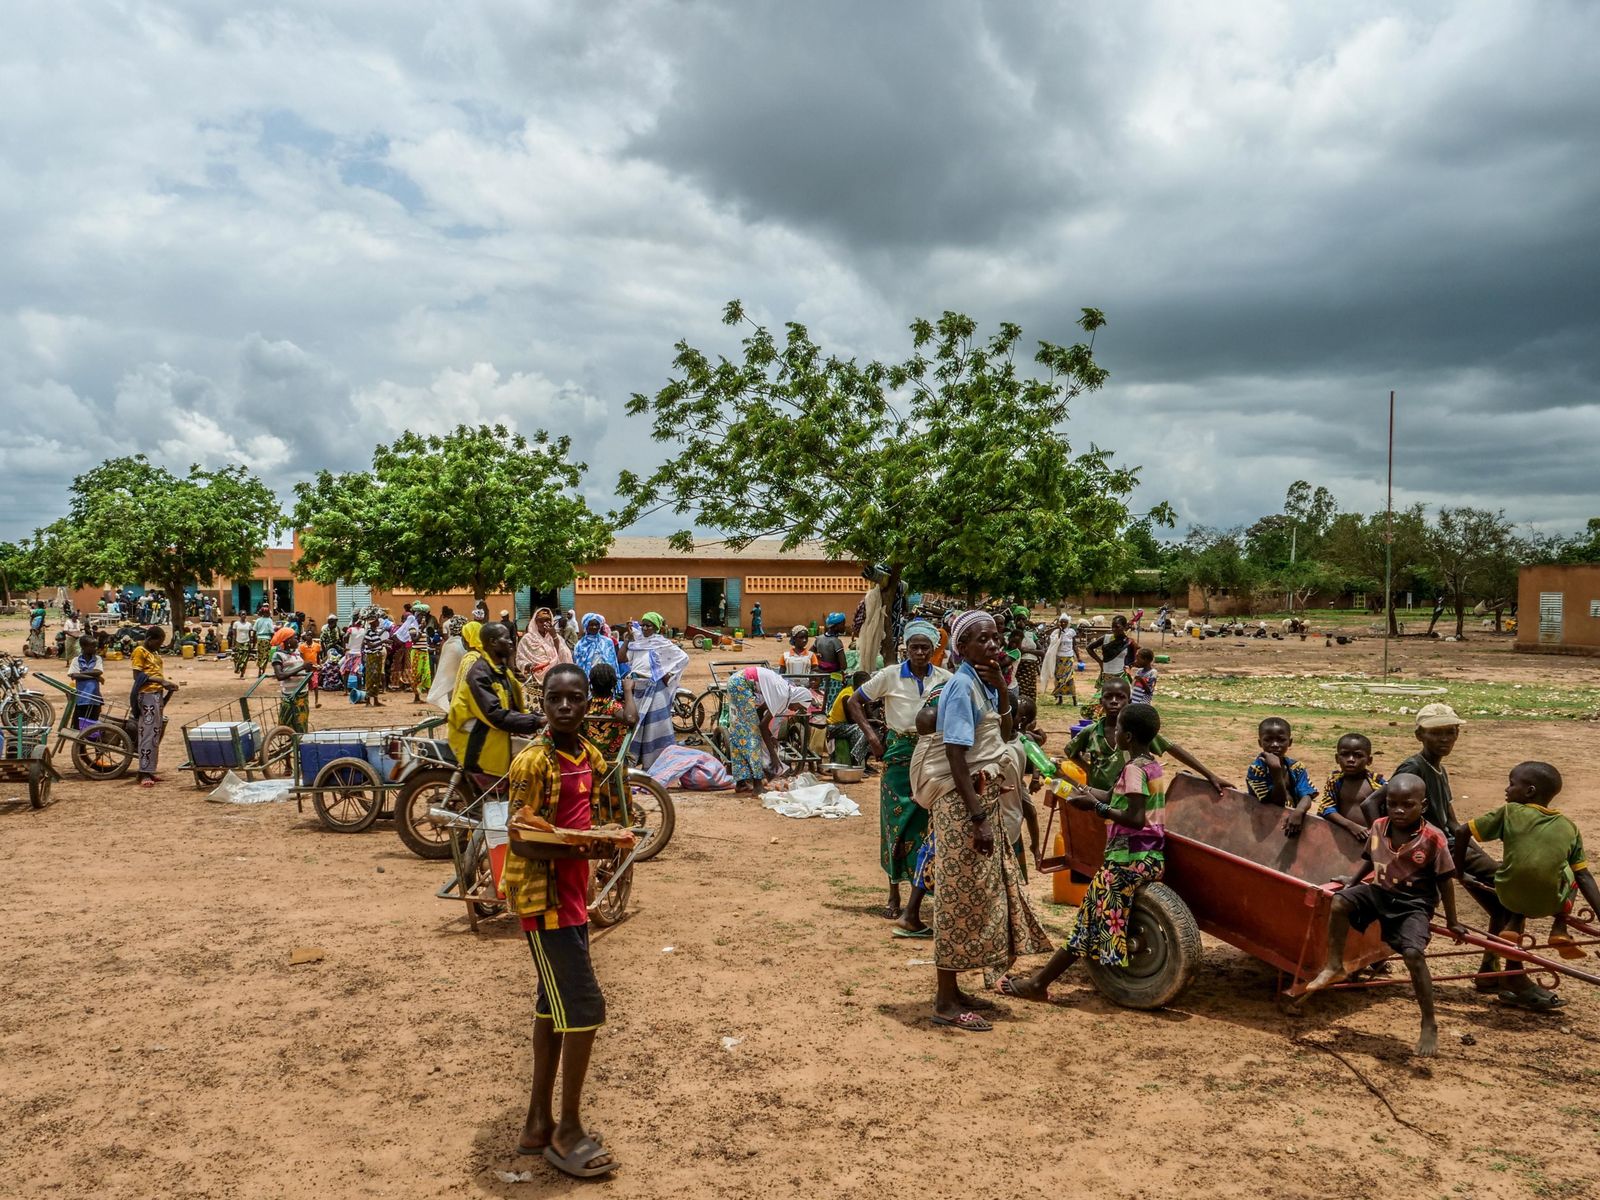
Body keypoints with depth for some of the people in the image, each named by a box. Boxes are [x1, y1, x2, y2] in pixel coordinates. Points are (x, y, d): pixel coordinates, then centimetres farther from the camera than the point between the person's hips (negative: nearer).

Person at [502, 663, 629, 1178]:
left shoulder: (592, 758, 6)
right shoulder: (533, 762, -17)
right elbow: (523, 841, -20)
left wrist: (616, 836, -5)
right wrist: (589, 847, -32)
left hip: (573, 893, 8)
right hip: (543, 896, -8)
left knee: (555, 1006, 15)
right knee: (585, 1006, -7)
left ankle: (539, 1122, 27)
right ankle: (569, 1132, 7)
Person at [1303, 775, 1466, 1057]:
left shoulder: (1432, 838, -16)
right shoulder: (1379, 827, -3)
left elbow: (1444, 882, -8)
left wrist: (1451, 922, -2)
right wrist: (1354, 880, 22)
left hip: (1414, 904, -4)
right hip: (1380, 891, 5)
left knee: (1414, 954, -22)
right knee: (1340, 901, -21)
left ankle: (1429, 1026, -6)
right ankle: (1334, 966, -5)